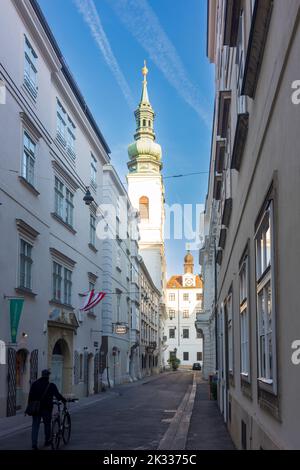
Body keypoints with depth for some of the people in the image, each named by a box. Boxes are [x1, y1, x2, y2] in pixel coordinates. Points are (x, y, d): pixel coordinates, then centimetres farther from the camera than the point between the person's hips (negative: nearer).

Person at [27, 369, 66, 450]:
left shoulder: (34, 384, 5)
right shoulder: (51, 385, -5)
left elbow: (30, 397, 5)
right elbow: (57, 395, -3)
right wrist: (64, 400, 13)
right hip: (46, 408, -2)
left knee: (35, 425, 4)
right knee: (47, 424, 15)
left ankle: (34, 444, -6)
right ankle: (47, 441, 26)